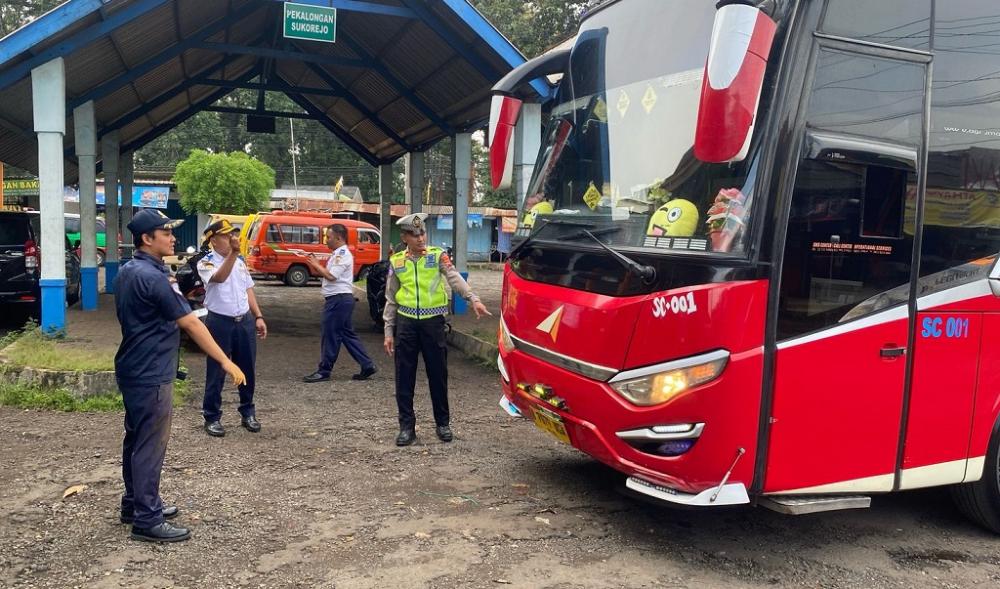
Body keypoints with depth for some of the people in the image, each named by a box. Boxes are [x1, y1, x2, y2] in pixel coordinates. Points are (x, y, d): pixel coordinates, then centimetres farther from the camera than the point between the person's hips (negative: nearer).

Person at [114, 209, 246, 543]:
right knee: (150, 445, -3)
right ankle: (147, 520, 4)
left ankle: (135, 504, 30)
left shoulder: (127, 272, 10)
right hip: (151, 375, -10)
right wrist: (226, 362, -21)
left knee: (137, 439, 18)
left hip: (134, 369, 10)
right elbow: (190, 324, -23)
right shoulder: (152, 277, -21)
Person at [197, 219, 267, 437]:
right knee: (216, 372, 2)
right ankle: (212, 417, 13)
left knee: (247, 370, 12)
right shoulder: (206, 263, -8)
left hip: (245, 321, 6)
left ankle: (248, 413, 25)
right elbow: (219, 277, -30)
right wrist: (233, 252, -41)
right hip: (220, 322, -6)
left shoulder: (240, 261, 13)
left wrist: (258, 317, 10)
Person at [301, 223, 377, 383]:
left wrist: (316, 265, -8)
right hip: (338, 299, 10)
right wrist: (316, 265, 7)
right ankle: (367, 366, 14)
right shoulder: (338, 254, 19)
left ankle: (324, 371, 5)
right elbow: (327, 274, 19)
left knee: (331, 335, -3)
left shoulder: (343, 254, -13)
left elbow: (331, 276, -20)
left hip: (339, 299, -10)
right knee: (347, 334, 12)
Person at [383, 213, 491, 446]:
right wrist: (389, 332, 8)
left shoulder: (438, 256, 1)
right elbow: (391, 300, 11)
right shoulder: (397, 261, 7)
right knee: (404, 377, 3)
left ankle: (443, 423, 21)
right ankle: (407, 426, 15)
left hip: (432, 321, -2)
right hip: (406, 322, 2)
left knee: (438, 374, 5)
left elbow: (455, 278, -15)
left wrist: (473, 299, -32)